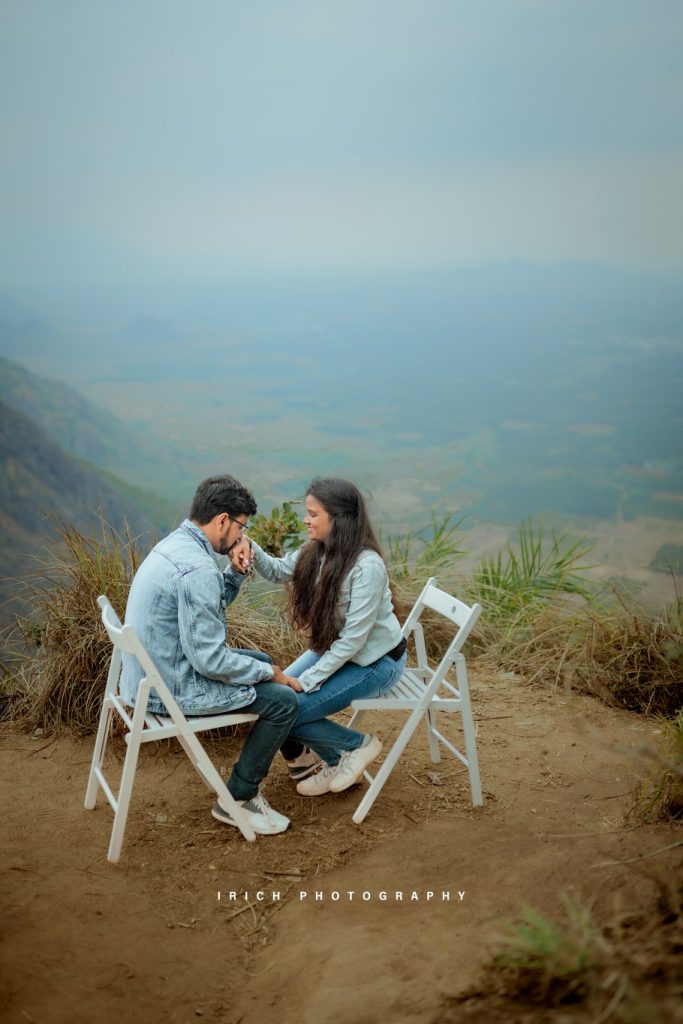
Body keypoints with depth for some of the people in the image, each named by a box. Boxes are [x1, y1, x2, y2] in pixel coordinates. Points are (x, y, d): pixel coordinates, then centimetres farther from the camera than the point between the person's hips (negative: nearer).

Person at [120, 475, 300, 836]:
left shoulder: (175, 544, 4)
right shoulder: (198, 569, -27)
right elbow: (211, 660, -27)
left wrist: (237, 571, 2)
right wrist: (269, 673, -13)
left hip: (152, 671, 10)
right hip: (171, 689, -10)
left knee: (262, 661, 23)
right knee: (283, 699, -6)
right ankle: (236, 800, 7)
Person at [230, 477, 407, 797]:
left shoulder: (367, 566, -29)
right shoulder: (318, 551, -6)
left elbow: (353, 639, -26)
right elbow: (278, 571, 7)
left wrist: (306, 681, -22)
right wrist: (250, 549, -15)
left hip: (375, 662, -8)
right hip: (335, 649, 8)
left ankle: (358, 744, 7)